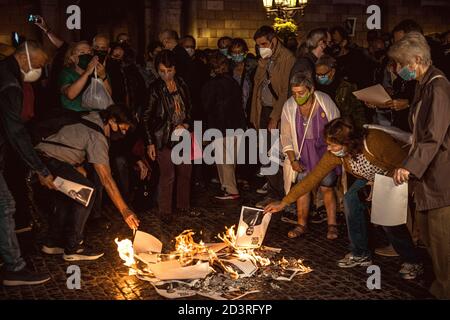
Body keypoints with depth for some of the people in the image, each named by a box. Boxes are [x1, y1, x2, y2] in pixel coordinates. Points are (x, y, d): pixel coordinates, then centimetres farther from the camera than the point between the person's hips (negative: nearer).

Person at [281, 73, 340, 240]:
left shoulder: (325, 101, -14)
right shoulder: (289, 107, -10)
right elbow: (286, 136, -2)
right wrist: (293, 160, -8)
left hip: (325, 151, -2)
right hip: (302, 154, 2)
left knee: (327, 188, 1)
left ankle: (332, 225, 13)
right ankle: (302, 224, 15)